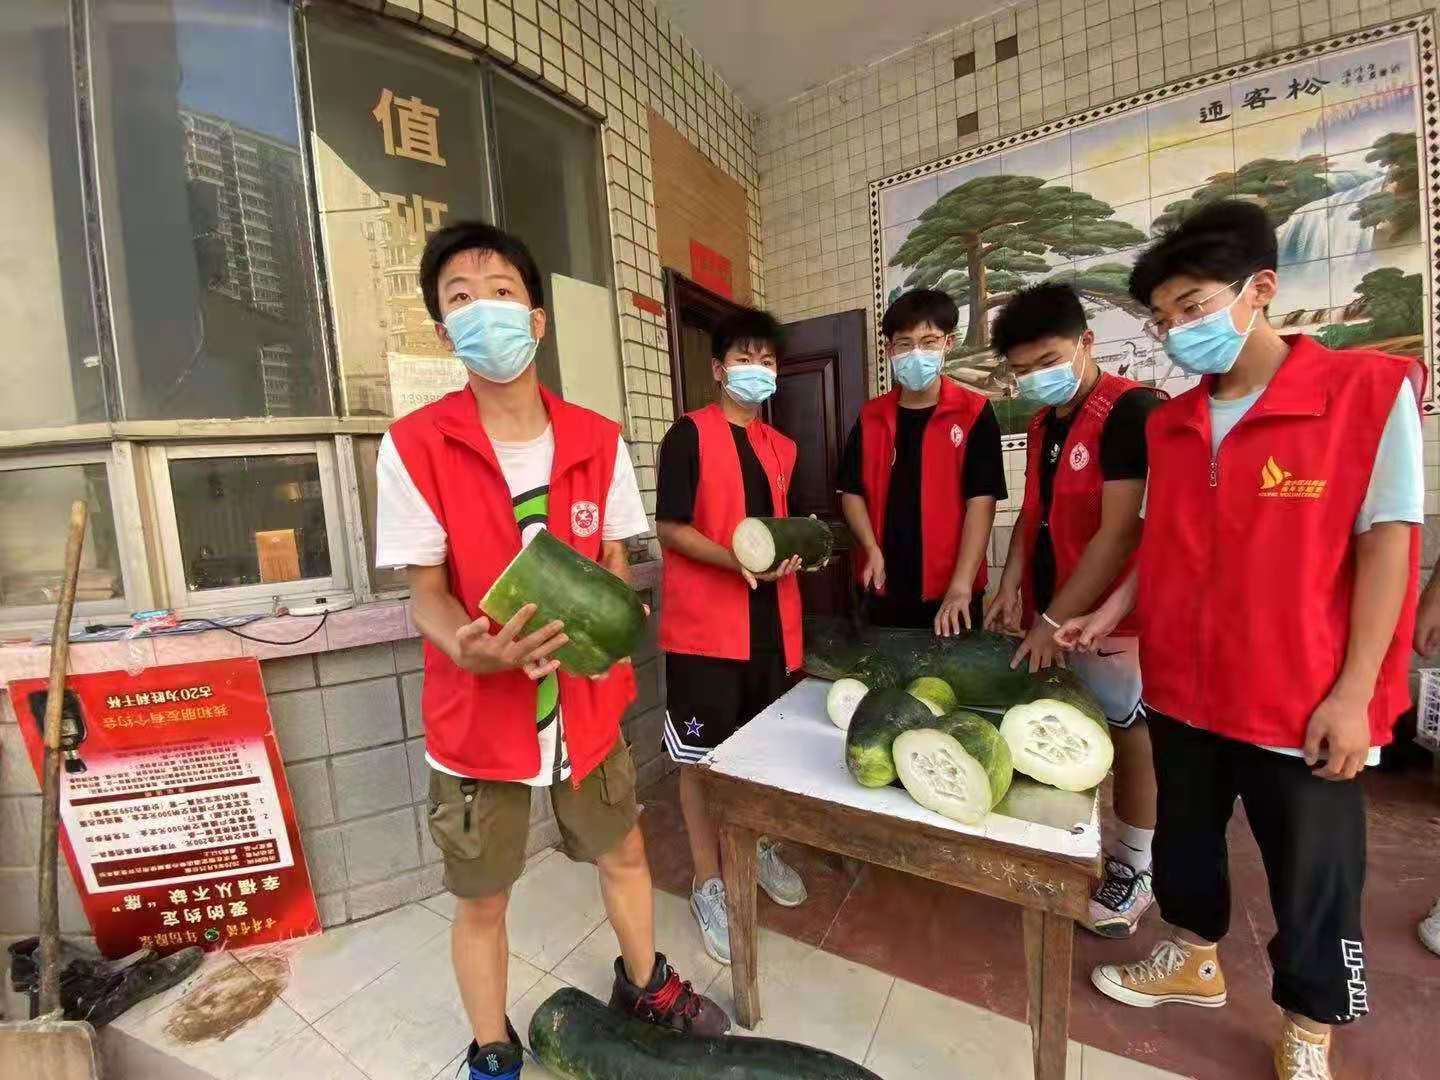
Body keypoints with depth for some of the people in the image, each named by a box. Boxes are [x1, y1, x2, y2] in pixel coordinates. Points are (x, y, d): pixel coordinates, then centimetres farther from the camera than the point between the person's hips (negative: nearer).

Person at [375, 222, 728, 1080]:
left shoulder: (599, 440, -4)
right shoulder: (413, 446, -12)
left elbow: (613, 561, 3)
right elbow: (426, 591, -9)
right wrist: (472, 649, -29)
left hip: (585, 703, 3)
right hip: (476, 711, -2)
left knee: (625, 855, 23)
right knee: (482, 898, 18)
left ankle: (644, 986, 56)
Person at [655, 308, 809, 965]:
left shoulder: (781, 447, 15)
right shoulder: (689, 435, -6)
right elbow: (671, 530, -11)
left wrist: (793, 552, 0)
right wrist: (736, 562, -24)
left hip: (771, 619, 7)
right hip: (704, 623, -6)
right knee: (703, 755, 6)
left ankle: (760, 847, 42)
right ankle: (708, 885, 25)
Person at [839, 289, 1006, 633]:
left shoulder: (974, 413, -4)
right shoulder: (871, 416, 6)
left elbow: (981, 500, -10)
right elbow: (853, 491, 6)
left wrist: (961, 585, -18)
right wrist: (872, 549, -10)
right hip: (885, 589, 3)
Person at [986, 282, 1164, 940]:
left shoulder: (1132, 411, -15)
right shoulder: (1043, 423, 9)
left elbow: (1119, 533, -20)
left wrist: (1055, 621, -19)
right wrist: (1011, 586, 2)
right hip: (1050, 613, 7)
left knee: (1129, 736, 9)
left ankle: (1135, 868, 28)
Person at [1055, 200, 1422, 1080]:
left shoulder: (1373, 389, -8)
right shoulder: (1169, 424, 5)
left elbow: (1386, 544, -11)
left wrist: (1353, 693, -13)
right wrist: (1109, 614, -1)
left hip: (1305, 705, -4)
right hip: (1182, 689, 5)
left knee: (1312, 882, 14)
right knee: (1185, 839, 22)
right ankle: (1193, 963, 47)